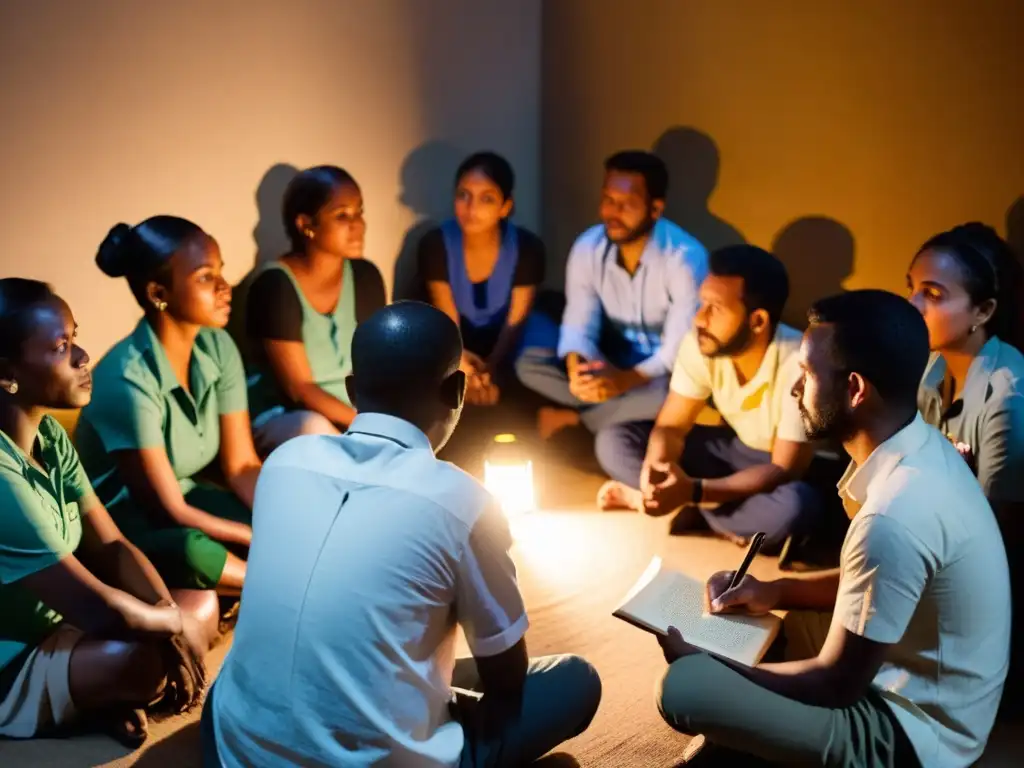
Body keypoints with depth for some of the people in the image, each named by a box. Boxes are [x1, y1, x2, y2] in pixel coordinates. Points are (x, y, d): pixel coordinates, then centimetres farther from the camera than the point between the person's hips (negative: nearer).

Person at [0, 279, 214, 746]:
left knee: (203, 605, 5)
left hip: (53, 629, 9)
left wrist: (172, 625, -12)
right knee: (139, 658, -33)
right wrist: (175, 626, -12)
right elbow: (97, 609, -31)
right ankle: (97, 706, -1)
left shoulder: (50, 436, -1)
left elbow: (112, 547, 3)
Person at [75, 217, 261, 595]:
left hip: (188, 497, 6)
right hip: (123, 522, -6)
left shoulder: (217, 347, -7)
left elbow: (241, 465, -3)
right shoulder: (127, 379, -27)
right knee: (190, 552, -38)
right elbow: (168, 510, -23)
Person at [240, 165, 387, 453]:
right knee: (315, 429, -38)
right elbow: (299, 388, -20)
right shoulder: (275, 286, -18)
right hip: (281, 419, -5)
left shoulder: (365, 277, 0)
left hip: (351, 414, 6)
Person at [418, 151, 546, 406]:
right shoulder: (435, 244, -18)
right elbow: (446, 320, -16)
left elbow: (515, 323, -18)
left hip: (503, 349, 0)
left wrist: (492, 372, -37)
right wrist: (458, 358, -40)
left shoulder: (527, 247, -19)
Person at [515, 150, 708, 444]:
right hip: (612, 360, 3)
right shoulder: (587, 247, -11)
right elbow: (579, 324, -12)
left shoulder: (685, 258, -24)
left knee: (673, 392, -39)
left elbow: (680, 348, -27)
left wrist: (626, 380, -44)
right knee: (529, 362, -18)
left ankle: (574, 415, -14)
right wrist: (576, 367, -35)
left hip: (663, 369, -3)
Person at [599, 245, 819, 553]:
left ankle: (697, 509, -13)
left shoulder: (798, 364, -31)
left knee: (794, 506, -41)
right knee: (614, 440, -11)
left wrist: (694, 491, -41)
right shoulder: (699, 343, -17)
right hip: (734, 450, 5)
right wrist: (655, 470, -35)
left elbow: (784, 471, -30)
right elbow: (670, 426, -10)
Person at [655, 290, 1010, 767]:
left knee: (682, 689, -20)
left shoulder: (893, 518, -32)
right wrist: (775, 592, 4)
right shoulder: (921, 449, -3)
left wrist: (700, 662, -9)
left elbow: (835, 684, -21)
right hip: (915, 686, 10)